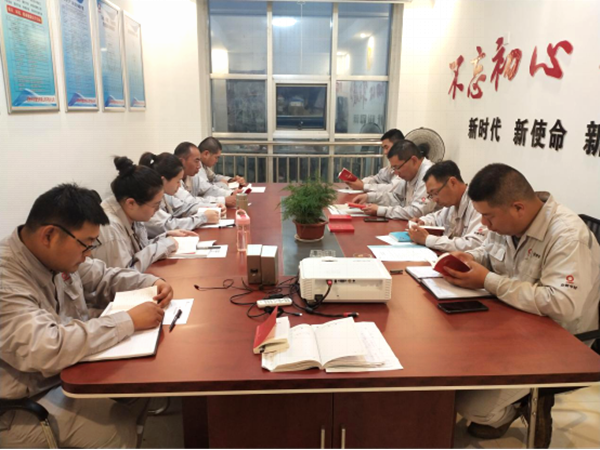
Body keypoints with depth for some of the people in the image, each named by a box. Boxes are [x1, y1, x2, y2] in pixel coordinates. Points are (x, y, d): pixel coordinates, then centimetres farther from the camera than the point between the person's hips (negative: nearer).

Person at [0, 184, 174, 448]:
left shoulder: (56, 256, -4)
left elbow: (103, 280, 11)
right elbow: (46, 351, -41)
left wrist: (151, 284, -7)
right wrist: (129, 321, -34)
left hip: (66, 372, 8)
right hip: (22, 407, -7)